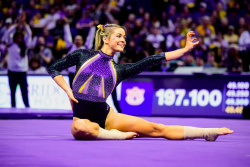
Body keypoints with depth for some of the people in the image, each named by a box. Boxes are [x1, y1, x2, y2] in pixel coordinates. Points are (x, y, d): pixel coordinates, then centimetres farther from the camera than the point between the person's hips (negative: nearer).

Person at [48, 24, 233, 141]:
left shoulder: (119, 69, 12)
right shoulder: (83, 55, 6)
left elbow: (150, 60, 9)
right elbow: (53, 69, 10)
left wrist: (185, 49, 6)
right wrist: (68, 90, -6)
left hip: (106, 116, 3)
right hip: (82, 117, -3)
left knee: (156, 129, -6)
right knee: (80, 129, -43)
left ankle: (209, 132, -4)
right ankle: (119, 135, -23)